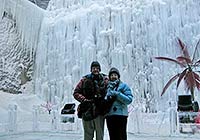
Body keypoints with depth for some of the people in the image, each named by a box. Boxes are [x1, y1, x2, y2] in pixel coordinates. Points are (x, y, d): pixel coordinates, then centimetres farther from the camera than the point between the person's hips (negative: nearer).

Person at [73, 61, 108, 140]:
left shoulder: (105, 80, 5)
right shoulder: (85, 80, 5)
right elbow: (76, 93, 5)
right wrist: (84, 100, -9)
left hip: (100, 112, 0)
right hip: (87, 112, 0)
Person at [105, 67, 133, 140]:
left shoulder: (123, 86, 3)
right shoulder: (107, 87, 16)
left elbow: (129, 100, -8)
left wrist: (117, 94, -16)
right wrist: (108, 97, -1)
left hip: (120, 114, -5)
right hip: (109, 115, 5)